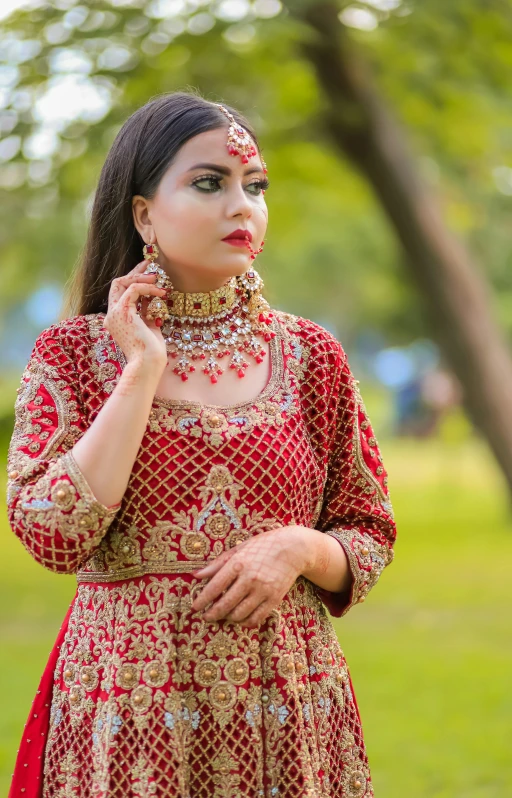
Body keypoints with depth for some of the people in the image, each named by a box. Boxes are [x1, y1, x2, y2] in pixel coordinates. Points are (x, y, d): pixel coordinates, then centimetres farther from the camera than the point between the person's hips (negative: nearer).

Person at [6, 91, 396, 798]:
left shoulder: (310, 356, 4)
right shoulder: (72, 354, 0)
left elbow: (369, 539, 10)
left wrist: (299, 548, -11)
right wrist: (143, 370, -13)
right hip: (129, 716, -2)